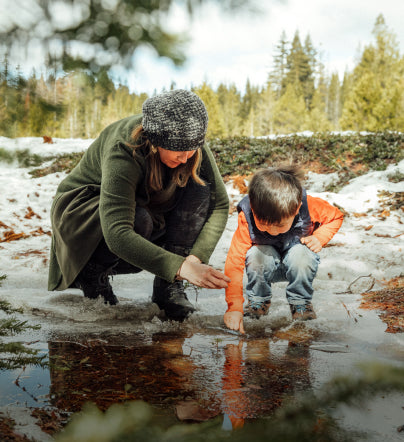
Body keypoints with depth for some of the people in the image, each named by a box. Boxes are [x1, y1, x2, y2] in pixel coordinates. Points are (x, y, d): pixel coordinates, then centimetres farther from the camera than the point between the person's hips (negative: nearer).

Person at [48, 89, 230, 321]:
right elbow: (117, 235, -46)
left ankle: (168, 286, -17)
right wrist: (181, 268, -54)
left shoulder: (190, 144, -21)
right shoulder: (122, 151, -36)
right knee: (138, 221, -39)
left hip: (147, 208, 5)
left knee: (198, 185, -23)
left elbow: (220, 204, -17)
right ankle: (91, 270, -7)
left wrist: (196, 258, -32)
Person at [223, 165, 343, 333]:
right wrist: (234, 307, -40)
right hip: (267, 265, 0)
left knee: (300, 255, -35)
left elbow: (336, 216, -5)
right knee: (255, 254, -34)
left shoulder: (309, 206, -29)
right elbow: (234, 261, -33)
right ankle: (257, 301, -7)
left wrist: (319, 238, -23)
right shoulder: (246, 218, -31)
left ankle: (301, 303, -8)